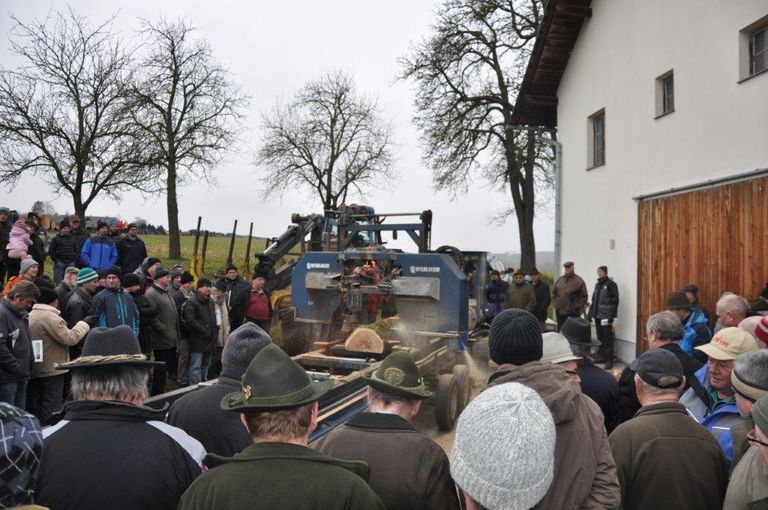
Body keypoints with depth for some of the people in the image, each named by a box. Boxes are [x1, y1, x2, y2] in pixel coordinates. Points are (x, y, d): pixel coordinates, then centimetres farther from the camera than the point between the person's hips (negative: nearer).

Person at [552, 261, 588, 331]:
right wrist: (555, 304, 9)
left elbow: (584, 296, -3)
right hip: (560, 312, 5)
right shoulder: (559, 280, 11)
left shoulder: (578, 280, -3)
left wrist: (579, 308, -8)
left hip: (573, 313, -5)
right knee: (560, 330, 12)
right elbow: (554, 293, 20)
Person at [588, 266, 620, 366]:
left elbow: (614, 300, -12)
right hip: (597, 316, 8)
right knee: (600, 338, 13)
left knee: (607, 339, -6)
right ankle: (601, 357, 22)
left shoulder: (611, 284, -6)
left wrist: (612, 315, -17)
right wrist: (591, 313, 17)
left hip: (606, 316, -8)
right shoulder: (597, 285, 17)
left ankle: (609, 360, -3)